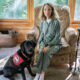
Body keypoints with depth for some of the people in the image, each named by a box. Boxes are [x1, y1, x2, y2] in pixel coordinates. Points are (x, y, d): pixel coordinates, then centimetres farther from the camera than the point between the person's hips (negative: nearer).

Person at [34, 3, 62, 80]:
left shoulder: (56, 22, -14)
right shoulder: (42, 22, 3)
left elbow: (57, 37, -16)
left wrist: (49, 46, -23)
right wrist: (38, 43, -5)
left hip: (55, 43, -3)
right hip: (44, 42, 4)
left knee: (47, 52, -32)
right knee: (41, 51, -28)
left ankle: (41, 73, -24)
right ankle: (40, 73, -25)